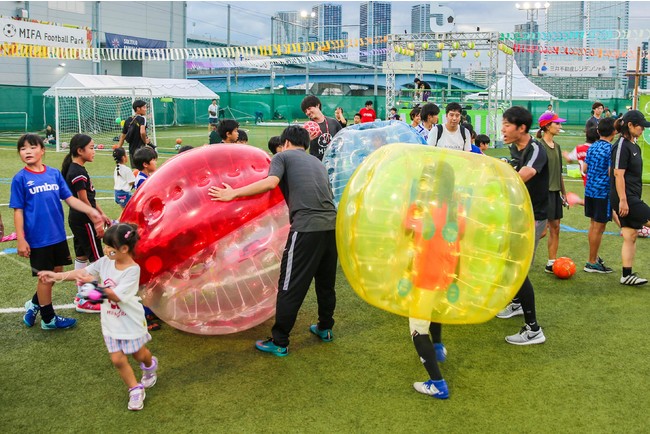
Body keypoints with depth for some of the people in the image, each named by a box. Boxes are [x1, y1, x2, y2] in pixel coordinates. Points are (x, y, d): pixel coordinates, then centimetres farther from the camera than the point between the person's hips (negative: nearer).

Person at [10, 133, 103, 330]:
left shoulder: (54, 173, 2)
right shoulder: (20, 178, -8)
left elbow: (70, 198, 3)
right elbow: (18, 210, -7)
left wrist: (91, 211, -10)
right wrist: (21, 239, -11)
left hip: (58, 235, 4)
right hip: (38, 238, -4)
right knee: (45, 276, 7)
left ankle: (34, 305, 39)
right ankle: (48, 318, 25)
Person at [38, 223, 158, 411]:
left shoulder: (133, 269, -26)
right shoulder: (105, 262, -8)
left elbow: (116, 296, -28)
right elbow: (84, 271, 0)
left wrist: (94, 283, -32)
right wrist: (57, 276, -5)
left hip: (130, 321, -5)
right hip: (111, 322, 5)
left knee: (139, 354, 16)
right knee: (117, 359, 2)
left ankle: (150, 366, 52)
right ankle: (136, 390, 19)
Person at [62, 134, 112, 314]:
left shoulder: (76, 169, 10)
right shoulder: (78, 173, -20)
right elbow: (84, 202, -19)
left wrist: (101, 214, 14)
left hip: (77, 220, 10)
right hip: (84, 221, -10)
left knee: (81, 256, 16)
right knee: (97, 260, -2)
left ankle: (82, 295, 26)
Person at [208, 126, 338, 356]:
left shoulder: (282, 156, 8)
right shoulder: (317, 162, 27)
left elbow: (270, 182, -11)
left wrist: (233, 193, -8)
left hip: (306, 227, -7)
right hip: (332, 224, 7)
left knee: (290, 287, 2)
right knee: (326, 281, 22)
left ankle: (279, 342, 10)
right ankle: (325, 328, 38)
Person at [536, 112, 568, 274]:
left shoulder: (556, 146, 14)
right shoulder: (539, 146, -11)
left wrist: (564, 193, 19)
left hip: (555, 191, 8)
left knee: (555, 227, 8)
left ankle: (551, 263, 15)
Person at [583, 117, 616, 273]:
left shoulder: (592, 147, 7)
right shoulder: (611, 149, -15)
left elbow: (585, 169, 12)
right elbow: (611, 173, -19)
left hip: (590, 189, 8)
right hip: (603, 192, -8)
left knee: (593, 224, 18)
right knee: (599, 227, 0)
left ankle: (594, 256, 29)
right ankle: (592, 263, 6)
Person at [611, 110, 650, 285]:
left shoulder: (634, 146, 15)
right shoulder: (622, 146, -14)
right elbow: (618, 174, -19)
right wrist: (623, 200, -22)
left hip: (632, 198, 9)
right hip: (625, 198, -9)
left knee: (630, 237, 10)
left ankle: (627, 275, 15)